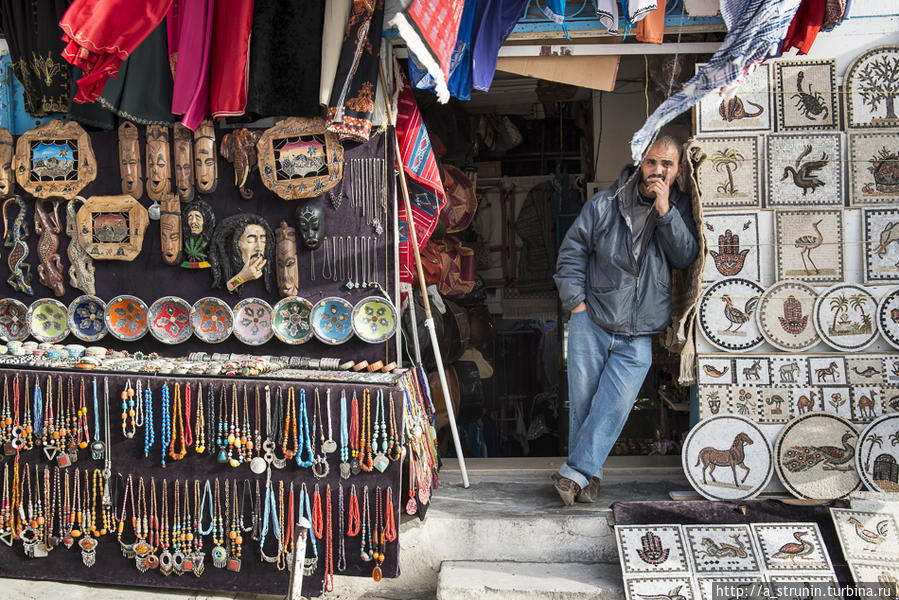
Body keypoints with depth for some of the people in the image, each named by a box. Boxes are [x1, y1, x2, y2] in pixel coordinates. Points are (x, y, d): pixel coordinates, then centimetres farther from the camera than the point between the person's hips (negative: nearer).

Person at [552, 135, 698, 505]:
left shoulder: (679, 209, 7)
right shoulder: (605, 204, 1)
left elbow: (686, 257, -5)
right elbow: (571, 252, 4)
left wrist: (665, 211, -14)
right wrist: (576, 300, -4)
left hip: (637, 336, 1)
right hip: (591, 322, 0)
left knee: (614, 405, -8)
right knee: (582, 401, 4)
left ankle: (575, 472, 0)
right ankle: (588, 474, 18)